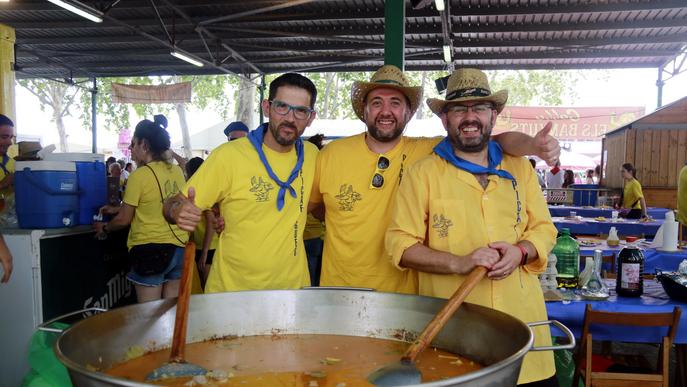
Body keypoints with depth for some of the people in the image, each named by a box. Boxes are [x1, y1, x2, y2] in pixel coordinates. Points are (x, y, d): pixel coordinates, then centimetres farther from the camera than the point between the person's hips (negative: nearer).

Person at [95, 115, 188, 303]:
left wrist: (104, 227, 18)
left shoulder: (139, 176, -11)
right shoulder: (177, 171, 6)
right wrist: (117, 209, 27)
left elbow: (124, 220, -3)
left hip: (150, 249, -6)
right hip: (179, 247, 6)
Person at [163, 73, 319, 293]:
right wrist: (178, 211, -31)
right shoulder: (228, 155, -14)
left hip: (293, 290, 3)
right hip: (230, 294, -3)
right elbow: (173, 205, -11)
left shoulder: (311, 155, -1)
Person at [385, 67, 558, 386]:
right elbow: (400, 244, -5)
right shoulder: (423, 173, -1)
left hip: (521, 318, 3)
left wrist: (519, 252, -9)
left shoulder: (519, 167, 11)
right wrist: (458, 263, -18)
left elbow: (544, 228, 13)